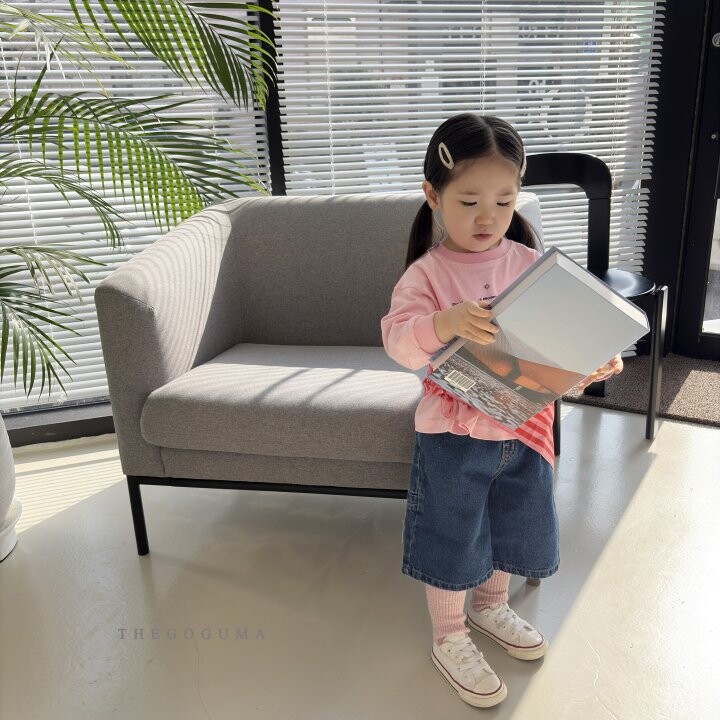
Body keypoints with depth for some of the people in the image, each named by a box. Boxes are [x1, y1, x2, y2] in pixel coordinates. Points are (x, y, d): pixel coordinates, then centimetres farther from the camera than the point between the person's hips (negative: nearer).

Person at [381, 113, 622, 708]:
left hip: (522, 426, 5)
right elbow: (398, 340, -25)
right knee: (453, 538, 11)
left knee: (514, 527, 23)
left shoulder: (531, 263, -1)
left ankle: (491, 606, 51)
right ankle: (449, 639, 36)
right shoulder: (427, 273, -13)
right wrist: (445, 323, -44)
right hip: (453, 433, -4)